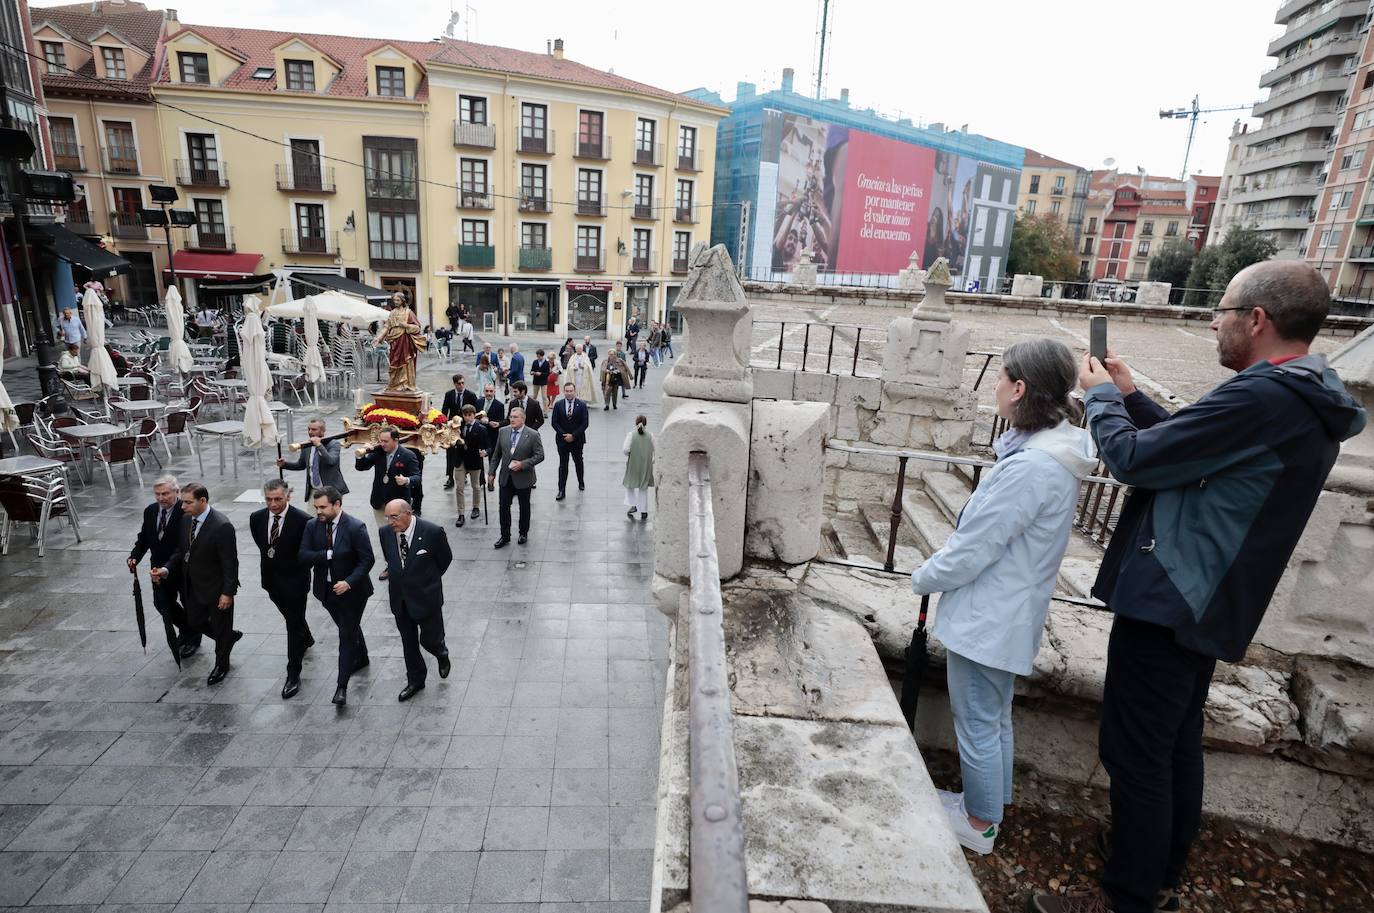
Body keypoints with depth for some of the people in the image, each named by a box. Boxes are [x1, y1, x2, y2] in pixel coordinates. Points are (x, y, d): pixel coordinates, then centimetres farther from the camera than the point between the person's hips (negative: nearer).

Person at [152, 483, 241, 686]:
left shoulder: (222, 526, -27)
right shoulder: (186, 520, -3)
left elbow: (230, 563, -23)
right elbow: (181, 551, 8)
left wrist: (228, 593, -20)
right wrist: (166, 569, -10)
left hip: (217, 589, -7)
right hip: (194, 586, 8)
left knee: (220, 627, 13)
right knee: (195, 622, 21)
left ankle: (221, 665, 35)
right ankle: (230, 637, 46)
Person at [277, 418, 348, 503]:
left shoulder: (333, 444, -8)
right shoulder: (306, 446, 7)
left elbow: (331, 461, -25)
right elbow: (300, 465, 21)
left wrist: (319, 445, -26)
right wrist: (284, 464, 6)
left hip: (331, 490, -4)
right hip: (313, 491, 4)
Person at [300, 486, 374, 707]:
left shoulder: (355, 527, -20)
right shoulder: (312, 526, -4)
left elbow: (367, 560, -18)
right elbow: (303, 556, -11)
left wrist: (349, 582, -27)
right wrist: (329, 554, -23)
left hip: (352, 590, -5)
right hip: (327, 589, 6)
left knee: (347, 635, -3)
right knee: (349, 628, 24)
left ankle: (342, 687, 3)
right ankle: (361, 658, 48)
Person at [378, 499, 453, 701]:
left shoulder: (432, 532, -21)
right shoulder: (385, 532, -8)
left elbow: (445, 559, -4)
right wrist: (399, 577, 8)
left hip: (426, 597, -4)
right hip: (400, 598, 4)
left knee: (429, 639, 7)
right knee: (408, 643, 16)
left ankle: (442, 655, 42)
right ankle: (415, 680, 35)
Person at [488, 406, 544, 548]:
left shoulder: (533, 435, -11)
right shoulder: (503, 432, 1)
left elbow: (540, 456, -12)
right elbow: (496, 454, 8)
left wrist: (522, 464, -21)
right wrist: (491, 472, 5)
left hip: (523, 478, -3)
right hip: (505, 477, 3)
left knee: (524, 507, 12)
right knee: (504, 506, 4)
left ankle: (523, 533, 30)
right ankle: (505, 536, 16)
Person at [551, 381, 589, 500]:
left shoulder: (582, 405, -6)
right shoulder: (558, 405, -2)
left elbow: (585, 423, -9)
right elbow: (554, 422, -2)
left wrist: (573, 435, -15)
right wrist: (564, 435, -13)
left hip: (577, 440, 0)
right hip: (562, 440, 0)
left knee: (578, 462, 18)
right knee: (562, 465, 1)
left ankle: (581, 482, 40)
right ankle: (561, 490, 3)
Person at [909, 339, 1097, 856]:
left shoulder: (1030, 467, -29)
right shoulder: (1058, 453, 3)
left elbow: (973, 549, -23)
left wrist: (924, 579, -6)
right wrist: (941, 567, 12)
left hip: (987, 619, -10)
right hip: (1011, 614, 10)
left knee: (977, 723, 10)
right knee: (996, 717, 24)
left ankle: (980, 824, 29)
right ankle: (988, 805, 42)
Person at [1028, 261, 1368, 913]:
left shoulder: (1262, 397, -23)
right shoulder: (1307, 400, 9)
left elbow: (1133, 460, -19)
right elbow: (1189, 449, 17)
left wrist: (1100, 396, -2)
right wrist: (1129, 395, 12)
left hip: (1166, 602, -10)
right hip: (1206, 604, 10)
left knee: (1134, 752, 2)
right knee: (1176, 743, 22)